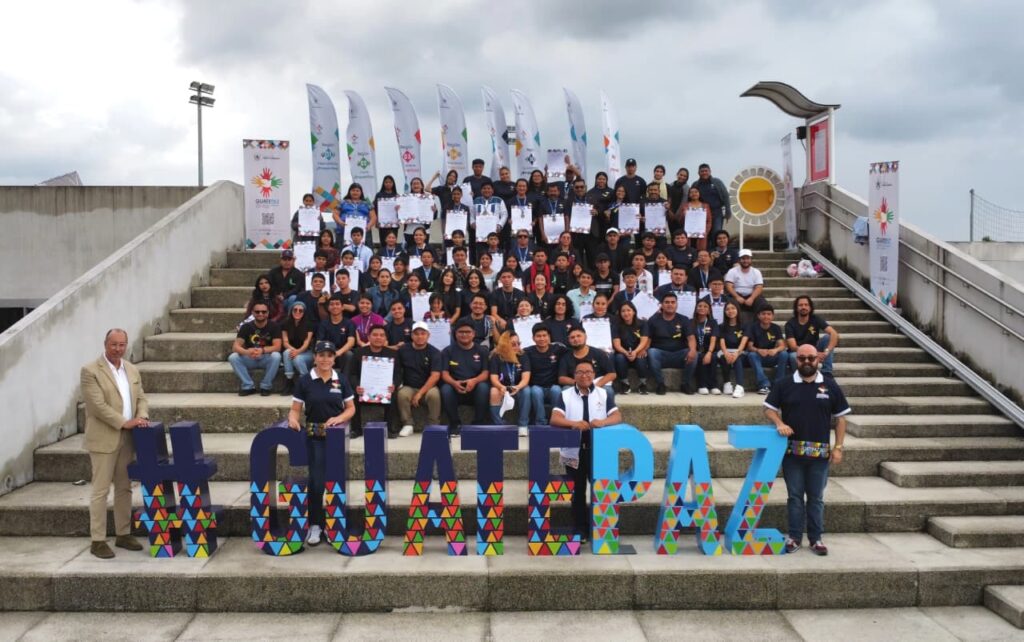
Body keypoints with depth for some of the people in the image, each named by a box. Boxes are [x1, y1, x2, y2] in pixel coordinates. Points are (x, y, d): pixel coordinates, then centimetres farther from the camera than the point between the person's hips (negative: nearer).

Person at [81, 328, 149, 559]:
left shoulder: (132, 370, 12)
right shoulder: (90, 371, -8)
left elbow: (141, 398, 13)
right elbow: (98, 405, -16)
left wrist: (141, 417, -8)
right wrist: (124, 422, -20)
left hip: (127, 438, 6)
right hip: (103, 438, -6)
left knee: (124, 488, 11)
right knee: (100, 490, -2)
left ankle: (123, 534, 21)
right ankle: (97, 541, 3)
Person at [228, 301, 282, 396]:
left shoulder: (274, 326, -9)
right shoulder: (246, 327, -5)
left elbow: (277, 346, -20)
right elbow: (235, 347, -15)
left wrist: (262, 350, -40)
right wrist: (246, 352, -39)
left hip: (266, 359, -2)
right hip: (250, 359, 2)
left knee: (276, 356, -34)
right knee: (233, 357, -25)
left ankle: (265, 387, -16)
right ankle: (248, 386, -14)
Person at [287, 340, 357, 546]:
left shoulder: (342, 380, 3)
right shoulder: (304, 381, -1)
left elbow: (351, 408, 6)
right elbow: (295, 409, 1)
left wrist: (339, 418, -13)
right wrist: (293, 419, -21)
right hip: (314, 436, -1)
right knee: (316, 480, -5)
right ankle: (315, 525, 6)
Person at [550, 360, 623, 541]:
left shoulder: (604, 394, 5)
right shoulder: (565, 395, 1)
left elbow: (617, 416, -4)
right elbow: (554, 419, -10)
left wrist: (603, 422, -26)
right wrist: (573, 423, -29)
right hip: (574, 452, 0)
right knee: (577, 492, 8)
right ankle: (580, 530, 19)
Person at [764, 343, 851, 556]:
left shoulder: (830, 386, 3)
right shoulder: (785, 385, 2)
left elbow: (840, 418, 5)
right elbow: (769, 408, 6)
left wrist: (838, 447, -1)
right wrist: (779, 423, -15)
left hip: (820, 452, 0)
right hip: (792, 451, 0)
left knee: (816, 497, 9)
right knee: (794, 496, 8)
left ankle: (816, 538, 18)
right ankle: (794, 537, 17)